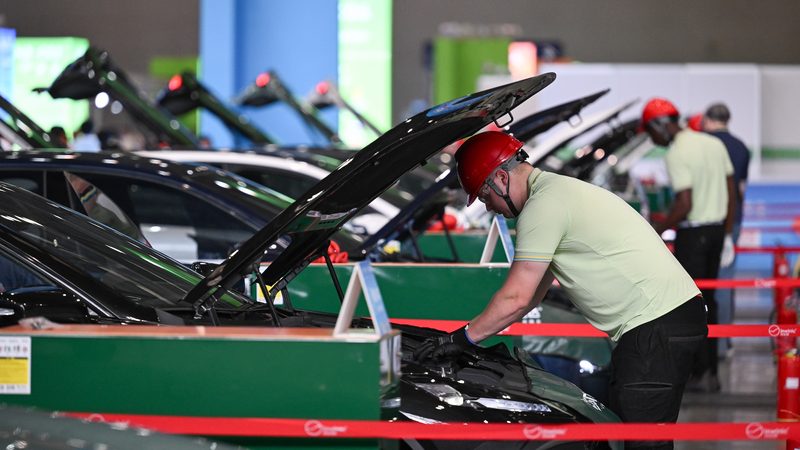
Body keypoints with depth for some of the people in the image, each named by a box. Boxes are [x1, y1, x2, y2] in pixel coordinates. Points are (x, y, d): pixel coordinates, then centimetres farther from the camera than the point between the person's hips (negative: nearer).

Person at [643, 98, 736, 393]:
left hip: (692, 233, -8)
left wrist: (656, 232, -11)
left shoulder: (676, 155, -15)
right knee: (707, 300, 15)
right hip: (716, 229, 8)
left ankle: (700, 372, 0)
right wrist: (727, 233, 18)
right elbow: (731, 193, 12)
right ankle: (710, 371, 18)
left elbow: (684, 205, -21)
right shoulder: (714, 144, 9)